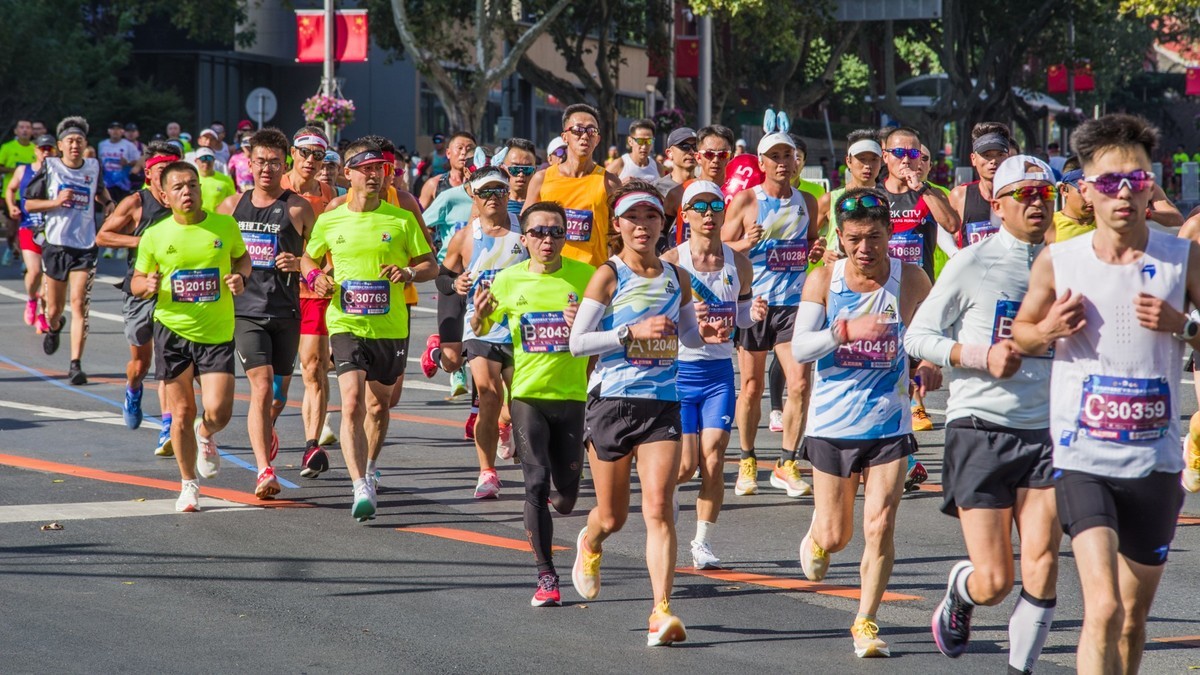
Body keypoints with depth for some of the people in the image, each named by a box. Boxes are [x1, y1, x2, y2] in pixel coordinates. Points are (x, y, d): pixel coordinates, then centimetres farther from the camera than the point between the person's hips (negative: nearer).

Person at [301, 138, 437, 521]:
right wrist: (316, 277, -3)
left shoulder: (402, 220, 0)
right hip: (346, 325, -1)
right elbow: (308, 259, 20)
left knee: (379, 403, 15)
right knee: (352, 402, -18)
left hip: (391, 327, 1)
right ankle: (361, 489, -25)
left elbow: (431, 266, 6)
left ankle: (368, 468, 41)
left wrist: (410, 273, -16)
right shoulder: (329, 222, 3)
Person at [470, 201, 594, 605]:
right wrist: (479, 314, -11)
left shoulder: (585, 276, -2)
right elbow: (480, 330, 12)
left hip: (571, 394, 0)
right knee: (536, 482, -11)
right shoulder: (508, 280, 1)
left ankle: (559, 502, 43)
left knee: (567, 492, 4)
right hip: (526, 393, 0)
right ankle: (546, 576, -6)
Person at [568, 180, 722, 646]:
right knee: (613, 516, 10)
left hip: (663, 404, 2)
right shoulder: (608, 276, -5)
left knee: (658, 508, -13)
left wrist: (706, 336, 0)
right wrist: (632, 332, -19)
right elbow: (577, 342, -9)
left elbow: (688, 334, 23)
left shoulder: (676, 278, 7)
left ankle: (662, 612, -17)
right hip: (612, 402, -2)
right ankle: (589, 545, 47)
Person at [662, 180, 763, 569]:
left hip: (719, 372, 3)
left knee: (713, 461, -4)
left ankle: (703, 542, 8)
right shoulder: (670, 263, -8)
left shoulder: (738, 262, 4)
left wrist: (754, 314, -6)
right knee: (685, 465, -5)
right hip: (678, 369, -3)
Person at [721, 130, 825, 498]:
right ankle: (747, 462, 22)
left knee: (800, 383, -9)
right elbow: (720, 247, 0)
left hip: (794, 302, 2)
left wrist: (817, 250, 2)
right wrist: (746, 243, -20)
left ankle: (787, 465, 0)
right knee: (751, 388, 6)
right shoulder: (745, 200, -1)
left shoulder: (806, 201, 10)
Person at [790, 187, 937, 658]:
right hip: (832, 421, 0)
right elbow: (799, 348, -13)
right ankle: (816, 538, 45)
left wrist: (929, 363, -7)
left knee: (880, 526, -9)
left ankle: (866, 623, 6)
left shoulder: (911, 281, -4)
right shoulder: (823, 280, -7)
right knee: (836, 536, 7)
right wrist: (846, 331, -29)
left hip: (889, 421, 0)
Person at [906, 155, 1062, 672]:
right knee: (994, 581, -4)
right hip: (981, 429, -3)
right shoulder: (972, 264, -3)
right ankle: (959, 594, 31)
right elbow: (917, 336, -1)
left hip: (1045, 432, 3)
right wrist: (982, 357, -14)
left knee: (1042, 566, -11)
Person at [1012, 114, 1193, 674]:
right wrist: (1047, 331, -7)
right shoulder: (1057, 262, -1)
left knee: (1133, 618, 13)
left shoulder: (1183, 259, -1)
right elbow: (1021, 333, 15)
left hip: (1155, 462, 2)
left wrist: (1182, 326, -15)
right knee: (1103, 610, -19)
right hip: (1082, 458, -2)